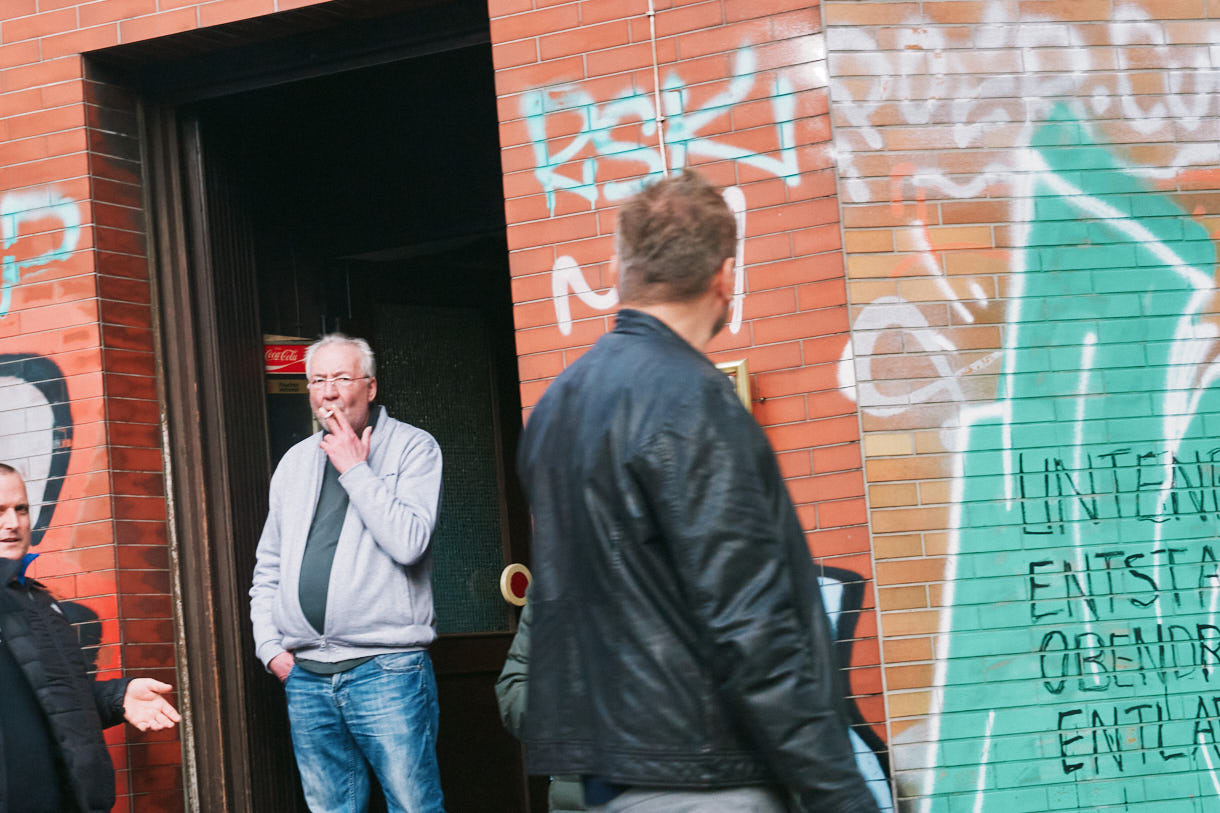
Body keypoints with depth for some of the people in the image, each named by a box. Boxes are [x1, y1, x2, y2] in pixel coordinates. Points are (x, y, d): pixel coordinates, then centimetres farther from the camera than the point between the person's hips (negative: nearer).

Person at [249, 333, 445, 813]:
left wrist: (354, 469, -11)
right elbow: (268, 567, 21)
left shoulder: (412, 447, -1)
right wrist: (269, 644, 9)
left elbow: (408, 542, -17)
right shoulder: (295, 461, 15)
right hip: (304, 674, 5)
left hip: (386, 667, -5)